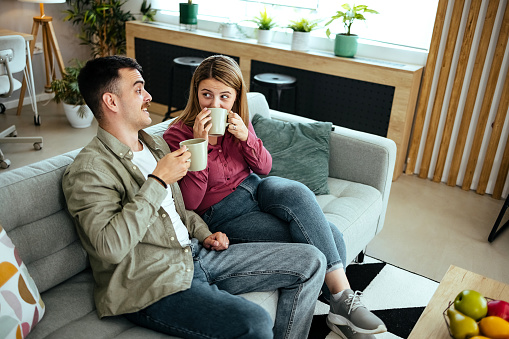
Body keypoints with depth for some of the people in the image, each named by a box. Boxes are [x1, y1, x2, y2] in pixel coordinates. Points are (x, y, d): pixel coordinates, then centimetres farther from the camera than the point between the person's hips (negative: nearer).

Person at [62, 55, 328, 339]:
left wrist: (203, 233, 9)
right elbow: (110, 247, -25)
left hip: (196, 253, 8)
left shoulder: (156, 144, 16)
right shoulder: (88, 171, -11)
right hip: (155, 286, -8)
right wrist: (158, 180, -21)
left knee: (310, 261, 3)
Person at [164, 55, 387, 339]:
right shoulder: (177, 135, -14)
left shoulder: (238, 121, 1)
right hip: (221, 215, -6)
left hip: (256, 189, 6)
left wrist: (245, 137, -15)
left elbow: (264, 169, 5)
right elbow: (188, 202, -19)